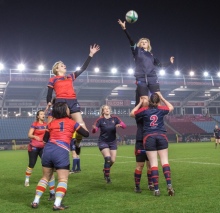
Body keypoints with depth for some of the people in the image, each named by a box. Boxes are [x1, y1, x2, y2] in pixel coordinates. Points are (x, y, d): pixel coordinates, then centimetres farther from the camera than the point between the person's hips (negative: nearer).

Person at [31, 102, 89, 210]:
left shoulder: (51, 123, 16)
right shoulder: (72, 122, 9)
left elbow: (45, 139, 21)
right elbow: (86, 134, 13)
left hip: (48, 150, 4)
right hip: (61, 152, -4)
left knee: (45, 177, 18)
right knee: (63, 179, 1)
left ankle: (35, 201, 16)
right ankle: (57, 204, -12)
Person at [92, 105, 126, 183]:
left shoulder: (115, 119, -2)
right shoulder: (100, 120, -9)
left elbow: (124, 126, -10)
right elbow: (94, 131, -16)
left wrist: (120, 125, -33)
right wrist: (94, 128, -40)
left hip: (113, 142, 3)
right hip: (103, 142, -3)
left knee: (112, 160, 3)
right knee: (108, 158, -18)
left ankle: (105, 170, 34)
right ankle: (107, 176, -1)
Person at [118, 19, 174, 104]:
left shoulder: (151, 55, 22)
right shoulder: (137, 51, 12)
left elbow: (160, 65, 28)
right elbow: (131, 41, -1)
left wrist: (170, 62, 23)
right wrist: (124, 29, -13)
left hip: (152, 78, 3)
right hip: (141, 79, -3)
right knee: (144, 101, -7)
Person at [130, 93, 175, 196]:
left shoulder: (144, 110, 3)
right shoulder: (161, 109, 7)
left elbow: (132, 113, 19)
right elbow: (171, 107, 28)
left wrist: (140, 103, 22)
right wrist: (162, 98, 28)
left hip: (149, 138, -1)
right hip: (161, 136, 1)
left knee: (153, 163, -2)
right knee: (165, 161, 1)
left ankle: (156, 189, -4)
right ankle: (169, 185, -11)